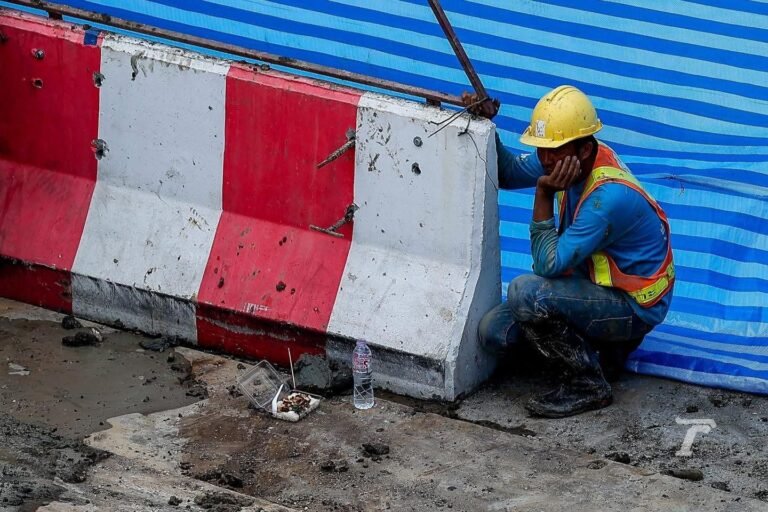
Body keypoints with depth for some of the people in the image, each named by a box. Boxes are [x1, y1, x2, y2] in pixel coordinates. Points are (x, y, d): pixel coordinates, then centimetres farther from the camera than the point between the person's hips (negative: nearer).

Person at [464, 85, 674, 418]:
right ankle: (602, 347, 12)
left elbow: (548, 266, -31)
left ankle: (588, 384, -12)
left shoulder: (609, 197, -33)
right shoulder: (568, 155, -8)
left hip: (634, 306, -9)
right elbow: (509, 174, 9)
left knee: (525, 292, -29)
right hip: (596, 284, 9)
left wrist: (544, 195, -33)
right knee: (494, 331, -3)